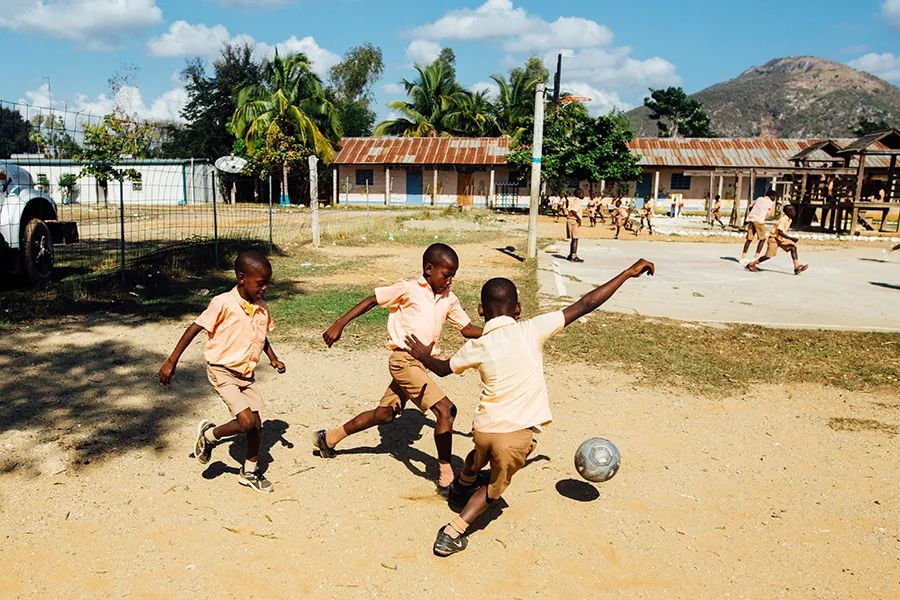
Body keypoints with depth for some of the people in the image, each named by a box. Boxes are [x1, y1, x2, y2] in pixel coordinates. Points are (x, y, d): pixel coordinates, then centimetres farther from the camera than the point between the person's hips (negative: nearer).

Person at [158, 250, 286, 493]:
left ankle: (250, 472, 30)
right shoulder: (223, 303, -18)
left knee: (256, 423, 9)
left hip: (245, 374, 7)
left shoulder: (261, 309, 1)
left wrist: (273, 358, 3)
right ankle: (208, 435, 12)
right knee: (246, 421, -18)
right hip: (222, 372, -6)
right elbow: (194, 328, -13)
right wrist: (171, 361, -12)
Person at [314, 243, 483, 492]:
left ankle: (329, 438, 37)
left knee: (385, 413, 19)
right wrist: (339, 324, -9)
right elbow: (371, 300, -4)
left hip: (422, 363, 8)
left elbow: (467, 329, 10)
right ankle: (446, 477, -6)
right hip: (404, 359, -8)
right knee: (445, 409, -16)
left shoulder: (449, 299, 9)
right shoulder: (408, 289, -8)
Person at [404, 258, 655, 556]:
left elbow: (442, 368, 17)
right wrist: (629, 272, -2)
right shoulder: (532, 330, -10)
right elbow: (585, 305, -9)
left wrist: (424, 355, 38)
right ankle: (453, 533, 15)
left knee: (477, 458, 35)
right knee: (495, 487, 21)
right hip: (517, 434, -2)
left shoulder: (476, 347, -2)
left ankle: (460, 488, 63)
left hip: (483, 427, 3)